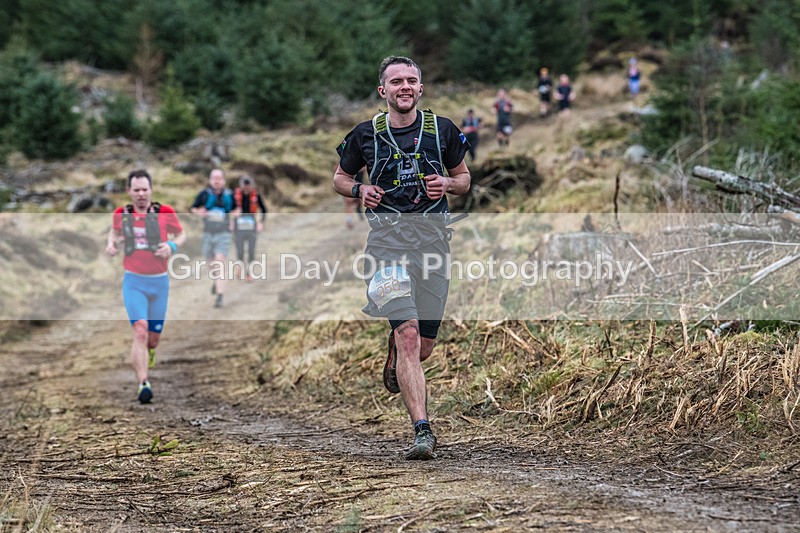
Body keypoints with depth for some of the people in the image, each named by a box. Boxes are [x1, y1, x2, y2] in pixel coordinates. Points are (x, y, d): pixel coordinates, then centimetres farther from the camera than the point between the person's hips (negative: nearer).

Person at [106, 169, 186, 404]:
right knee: (140, 331, -20)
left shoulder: (165, 212, -5)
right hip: (133, 281, -1)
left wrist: (172, 246, -11)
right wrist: (111, 243, 2)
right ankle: (143, 384, -24)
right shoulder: (121, 214, 1)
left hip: (160, 281, 1)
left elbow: (181, 234, 9)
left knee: (153, 339, 8)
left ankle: (148, 352, 45)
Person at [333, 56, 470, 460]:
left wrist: (447, 184, -5)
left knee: (423, 347, 7)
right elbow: (340, 177, 18)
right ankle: (422, 430, -19)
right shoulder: (366, 134, 4)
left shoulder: (442, 130, 7)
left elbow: (464, 177, 18)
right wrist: (360, 190, -4)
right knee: (408, 334, -19)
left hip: (433, 235, 2)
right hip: (388, 237, -2)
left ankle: (393, 364, 45)